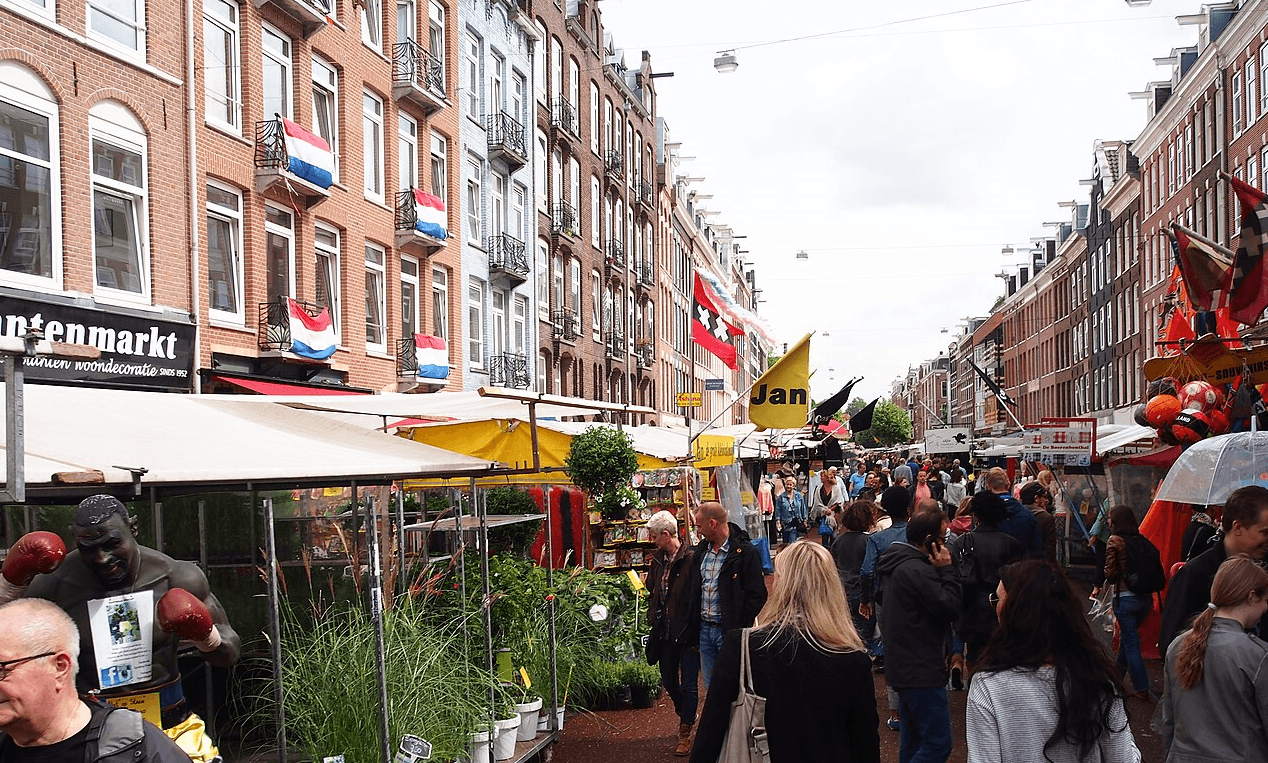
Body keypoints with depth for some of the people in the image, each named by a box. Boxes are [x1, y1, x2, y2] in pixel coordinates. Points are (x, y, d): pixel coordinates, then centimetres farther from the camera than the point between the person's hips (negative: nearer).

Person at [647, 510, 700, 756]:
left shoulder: (691, 558, -17)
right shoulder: (658, 559, 7)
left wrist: (697, 634, -18)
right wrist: (653, 620, 10)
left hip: (687, 632, -7)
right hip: (665, 632, 7)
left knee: (688, 684, 3)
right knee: (668, 681, 17)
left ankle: (685, 732, 17)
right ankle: (686, 715, 41)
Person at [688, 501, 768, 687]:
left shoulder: (745, 553, -13)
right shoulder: (702, 549, 9)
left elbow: (757, 596, -13)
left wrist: (738, 627, -15)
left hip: (730, 631, -7)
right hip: (705, 628, 7)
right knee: (710, 686, 14)